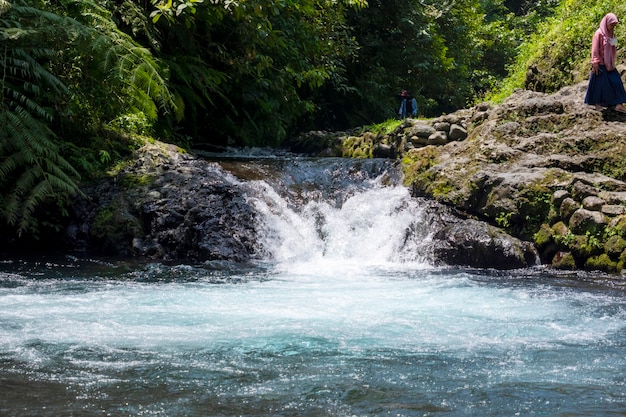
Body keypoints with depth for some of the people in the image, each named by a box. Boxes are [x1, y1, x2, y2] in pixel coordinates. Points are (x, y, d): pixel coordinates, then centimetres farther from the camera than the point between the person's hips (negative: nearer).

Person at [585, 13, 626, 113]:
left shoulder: (611, 34, 10)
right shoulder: (599, 33, -12)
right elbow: (595, 49, -13)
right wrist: (595, 64, -16)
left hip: (609, 63, 7)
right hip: (600, 63, -7)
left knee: (616, 81, 0)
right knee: (599, 83, 0)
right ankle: (597, 103, 14)